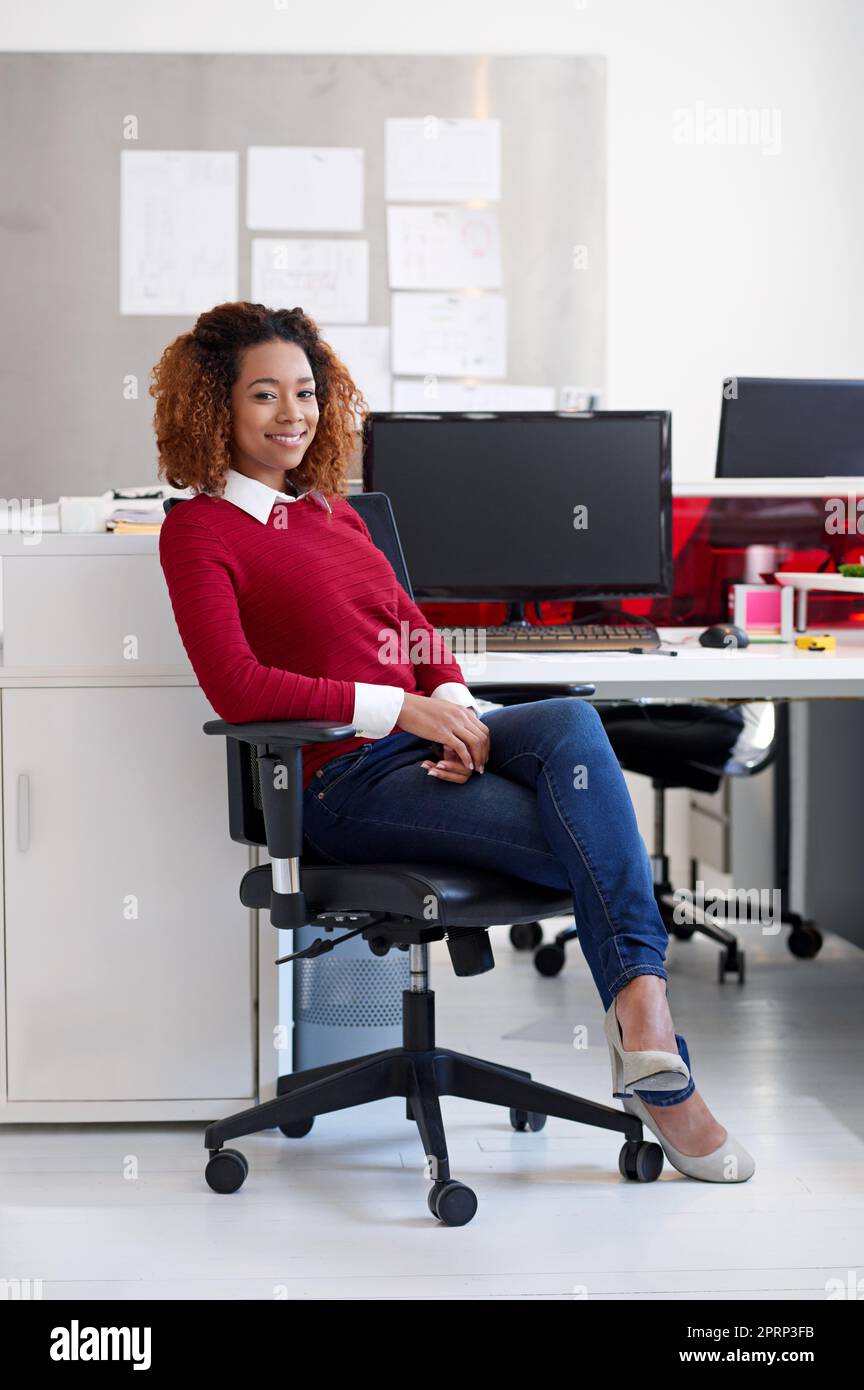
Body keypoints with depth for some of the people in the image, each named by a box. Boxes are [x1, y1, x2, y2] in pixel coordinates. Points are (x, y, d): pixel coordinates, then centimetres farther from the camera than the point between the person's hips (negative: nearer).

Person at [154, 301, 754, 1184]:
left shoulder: (329, 507, 22)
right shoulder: (198, 530, 0)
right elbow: (236, 687, -13)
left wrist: (453, 703, -3)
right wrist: (399, 707, -18)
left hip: (424, 741, 6)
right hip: (344, 781, -6)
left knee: (573, 724, -28)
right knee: (597, 852, -23)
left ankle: (640, 1005, -38)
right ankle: (662, 1081, -17)